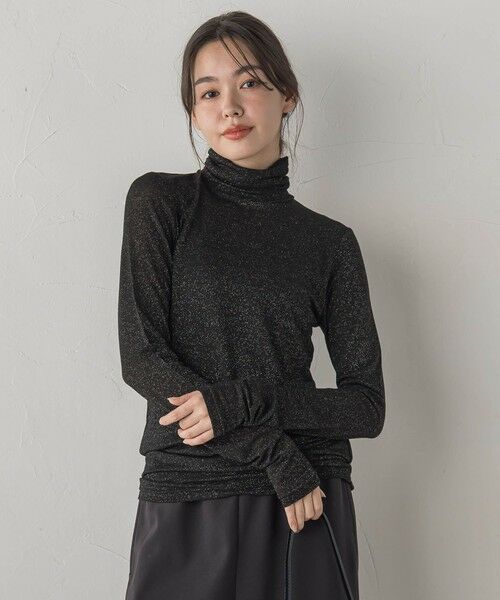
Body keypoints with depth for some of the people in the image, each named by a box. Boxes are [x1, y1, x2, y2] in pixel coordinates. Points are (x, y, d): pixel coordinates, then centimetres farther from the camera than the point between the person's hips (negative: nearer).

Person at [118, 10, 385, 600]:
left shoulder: (330, 242, 5)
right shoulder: (160, 201, 2)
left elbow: (368, 406, 2)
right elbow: (141, 357, -8)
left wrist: (242, 402, -14)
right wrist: (277, 454, -13)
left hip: (307, 502, 1)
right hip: (184, 498, -1)